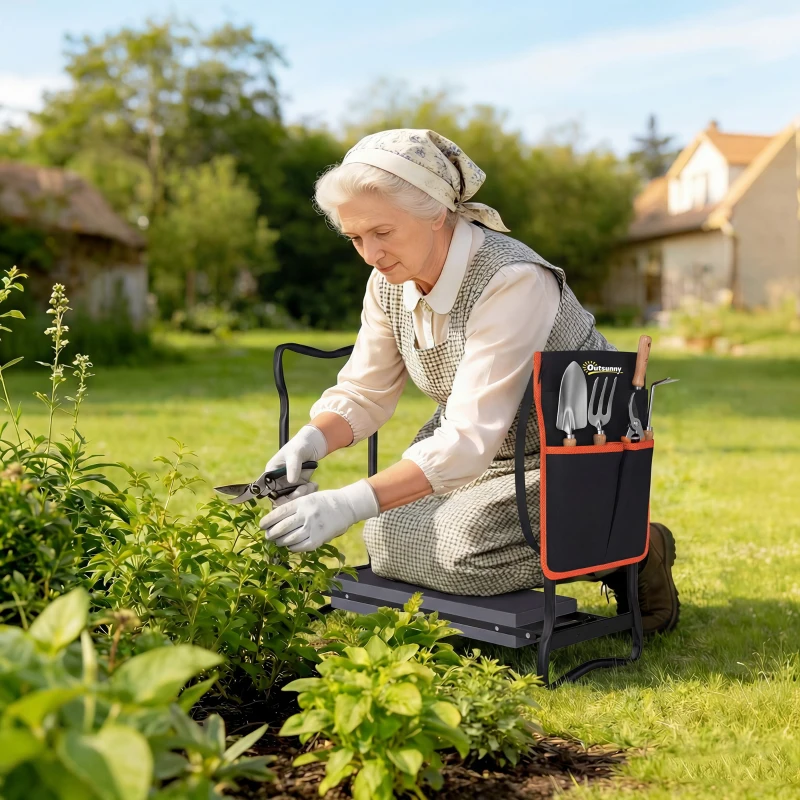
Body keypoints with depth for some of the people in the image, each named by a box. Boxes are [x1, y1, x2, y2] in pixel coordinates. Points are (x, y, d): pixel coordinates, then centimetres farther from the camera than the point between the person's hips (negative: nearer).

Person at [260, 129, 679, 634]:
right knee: (386, 535, -6)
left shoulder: (513, 282, -31)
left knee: (455, 550, -26)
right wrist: (312, 441, -22)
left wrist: (353, 503, -43)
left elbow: (471, 436, -36)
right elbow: (363, 393, 0)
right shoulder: (390, 281, -8)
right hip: (493, 458, 8)